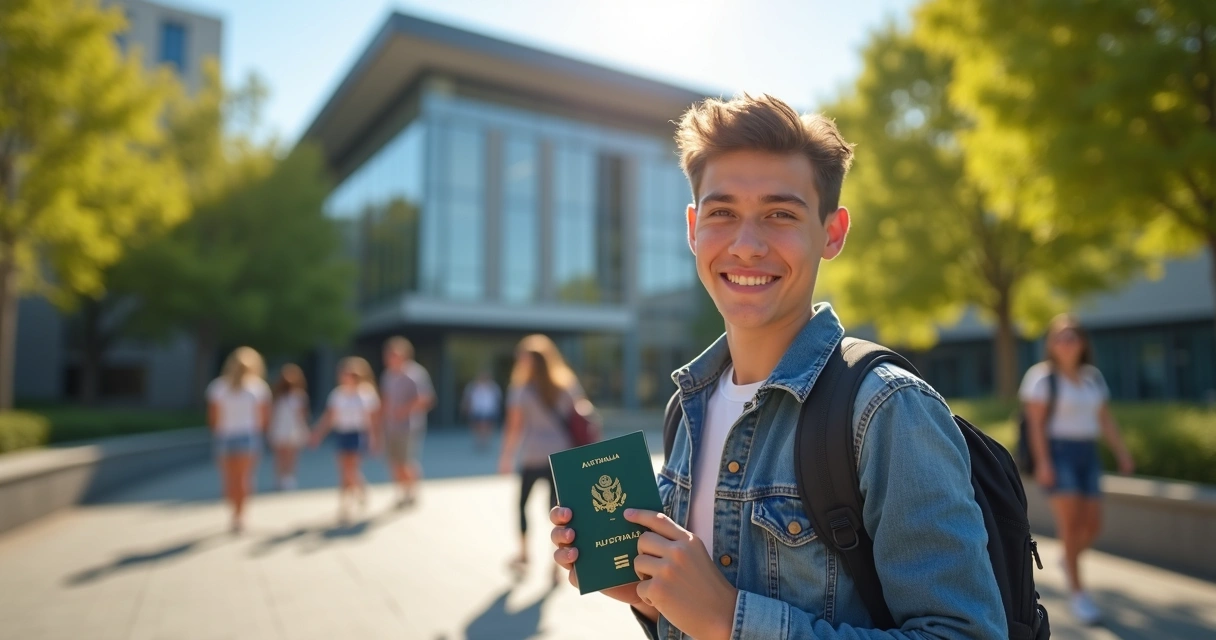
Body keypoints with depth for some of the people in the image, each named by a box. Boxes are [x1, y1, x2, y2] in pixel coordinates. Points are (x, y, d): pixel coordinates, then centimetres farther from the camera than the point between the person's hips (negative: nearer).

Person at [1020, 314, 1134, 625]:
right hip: (1056, 453, -6)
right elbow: (1035, 422, -11)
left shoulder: (1093, 376, 11)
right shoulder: (1042, 376, -7)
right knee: (1071, 523, -9)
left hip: (1087, 454, 6)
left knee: (1093, 525, 4)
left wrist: (1122, 453, 6)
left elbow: (1105, 418, 14)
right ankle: (1078, 594, 1)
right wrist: (1042, 462, -18)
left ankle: (1069, 560, 35)